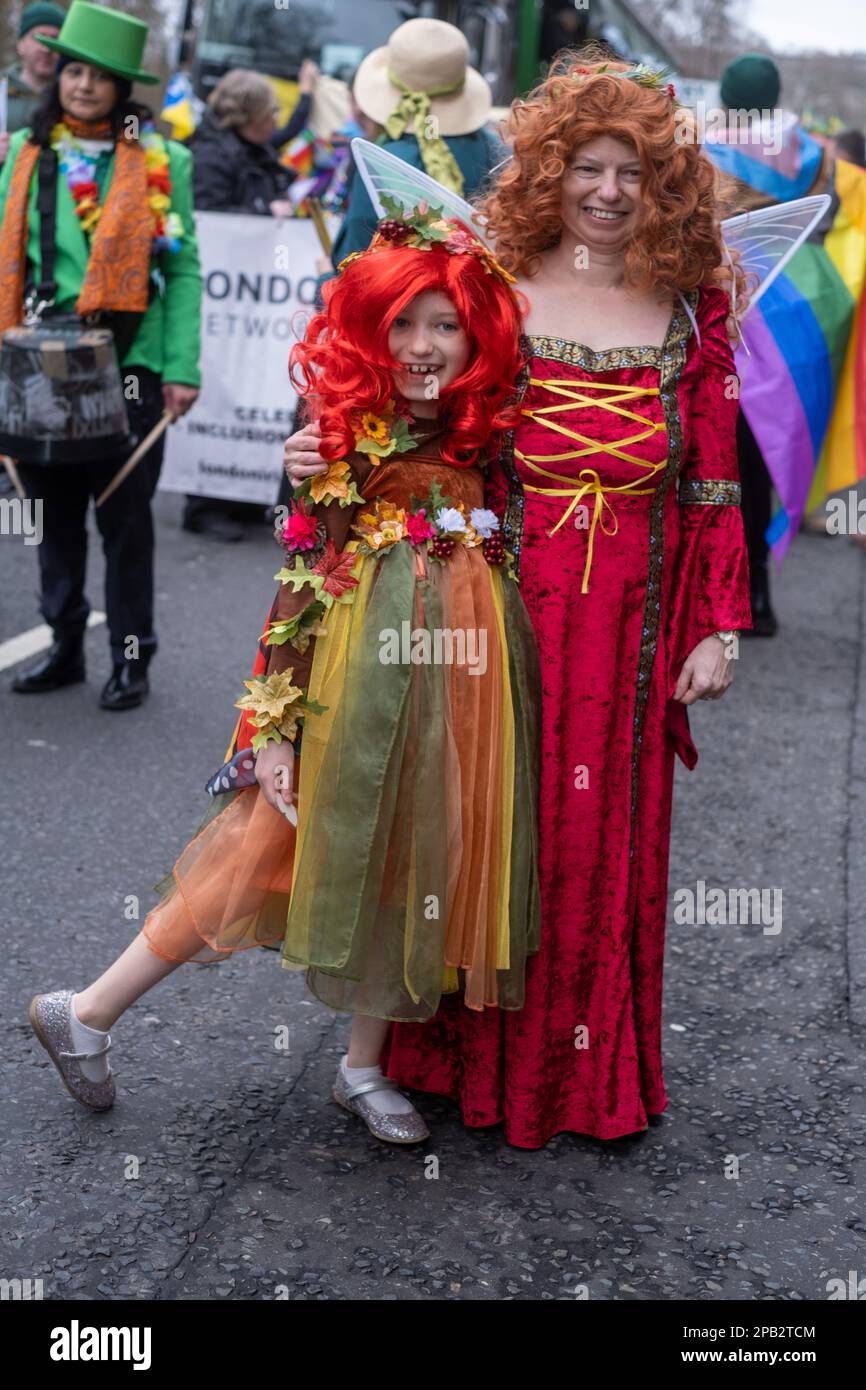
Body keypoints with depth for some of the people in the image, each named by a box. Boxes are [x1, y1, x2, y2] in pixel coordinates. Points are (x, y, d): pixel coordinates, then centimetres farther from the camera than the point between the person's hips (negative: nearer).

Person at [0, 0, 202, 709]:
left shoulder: (159, 161, 0)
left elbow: (183, 269, -2)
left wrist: (181, 369, -9)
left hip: (129, 360, -3)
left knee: (125, 513, 3)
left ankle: (132, 657, 14)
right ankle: (65, 645, 25)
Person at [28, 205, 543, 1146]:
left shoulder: (482, 440, 8)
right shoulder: (346, 444, -6)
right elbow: (300, 588, -9)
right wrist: (275, 724, -13)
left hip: (463, 683, 5)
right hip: (362, 677, -5)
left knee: (416, 865, 10)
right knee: (275, 847, 0)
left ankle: (364, 1068, 27)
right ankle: (86, 1013, 15)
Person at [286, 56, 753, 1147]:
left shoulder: (688, 315, 7)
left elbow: (712, 484, 7)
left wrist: (718, 626, 3)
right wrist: (331, 454, -13)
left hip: (630, 623, 1)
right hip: (504, 607, -1)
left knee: (608, 834, 6)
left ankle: (595, 1065, 24)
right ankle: (483, 1053, 23)